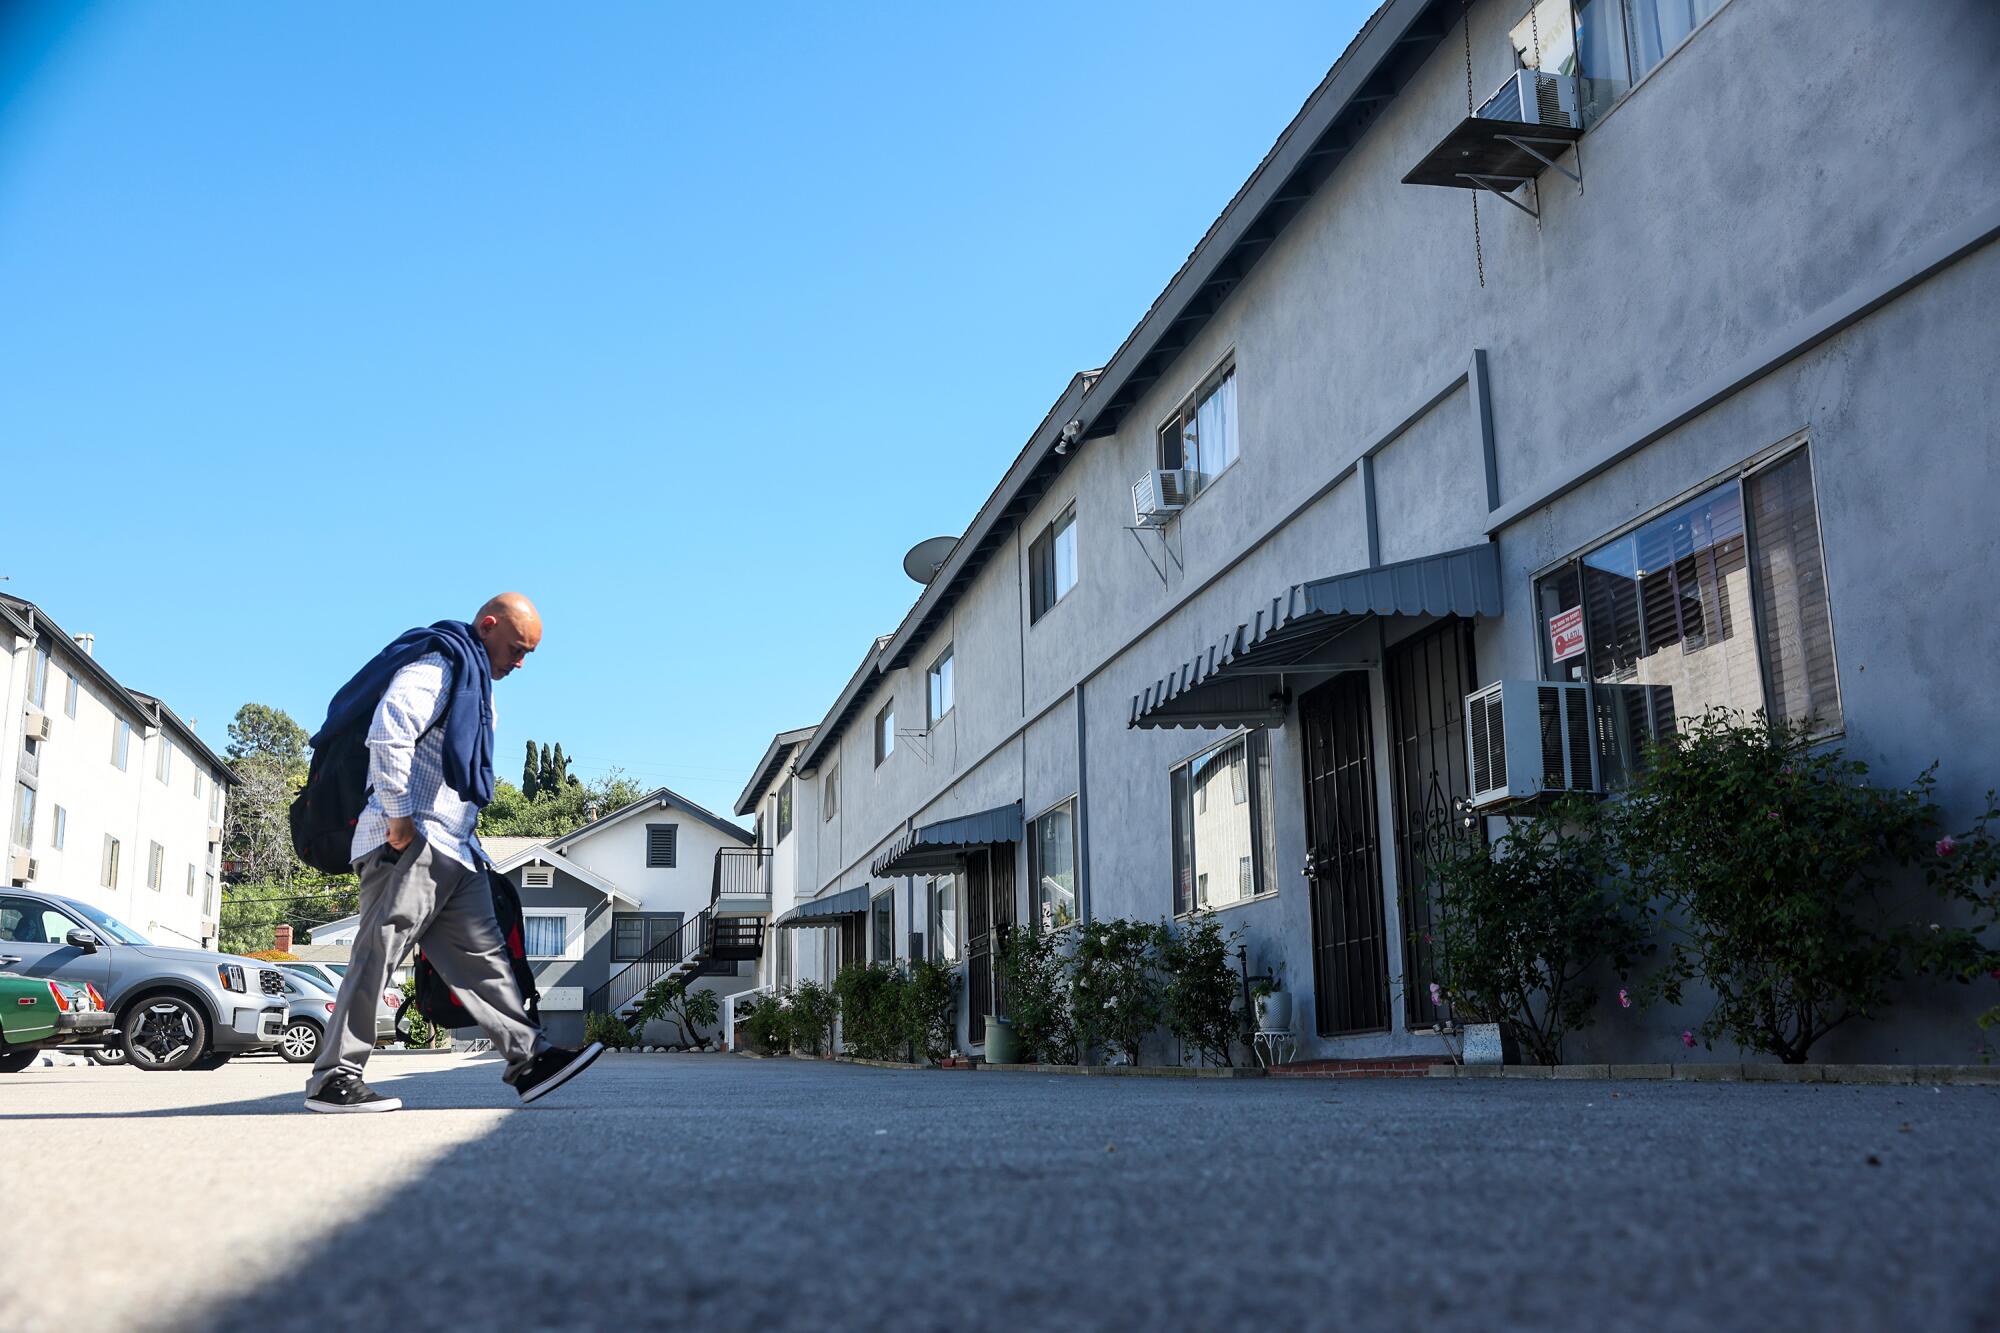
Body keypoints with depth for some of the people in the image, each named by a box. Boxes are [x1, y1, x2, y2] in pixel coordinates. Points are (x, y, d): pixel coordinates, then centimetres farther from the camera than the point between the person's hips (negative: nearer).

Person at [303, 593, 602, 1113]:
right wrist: (398, 817, -21)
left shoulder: (477, 685, 26)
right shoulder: (438, 666, -7)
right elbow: (388, 734, -21)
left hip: (454, 853, 10)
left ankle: (530, 1058, 5)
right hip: (410, 845, -10)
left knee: (481, 954, 6)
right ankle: (333, 1079, -4)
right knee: (377, 956, -8)